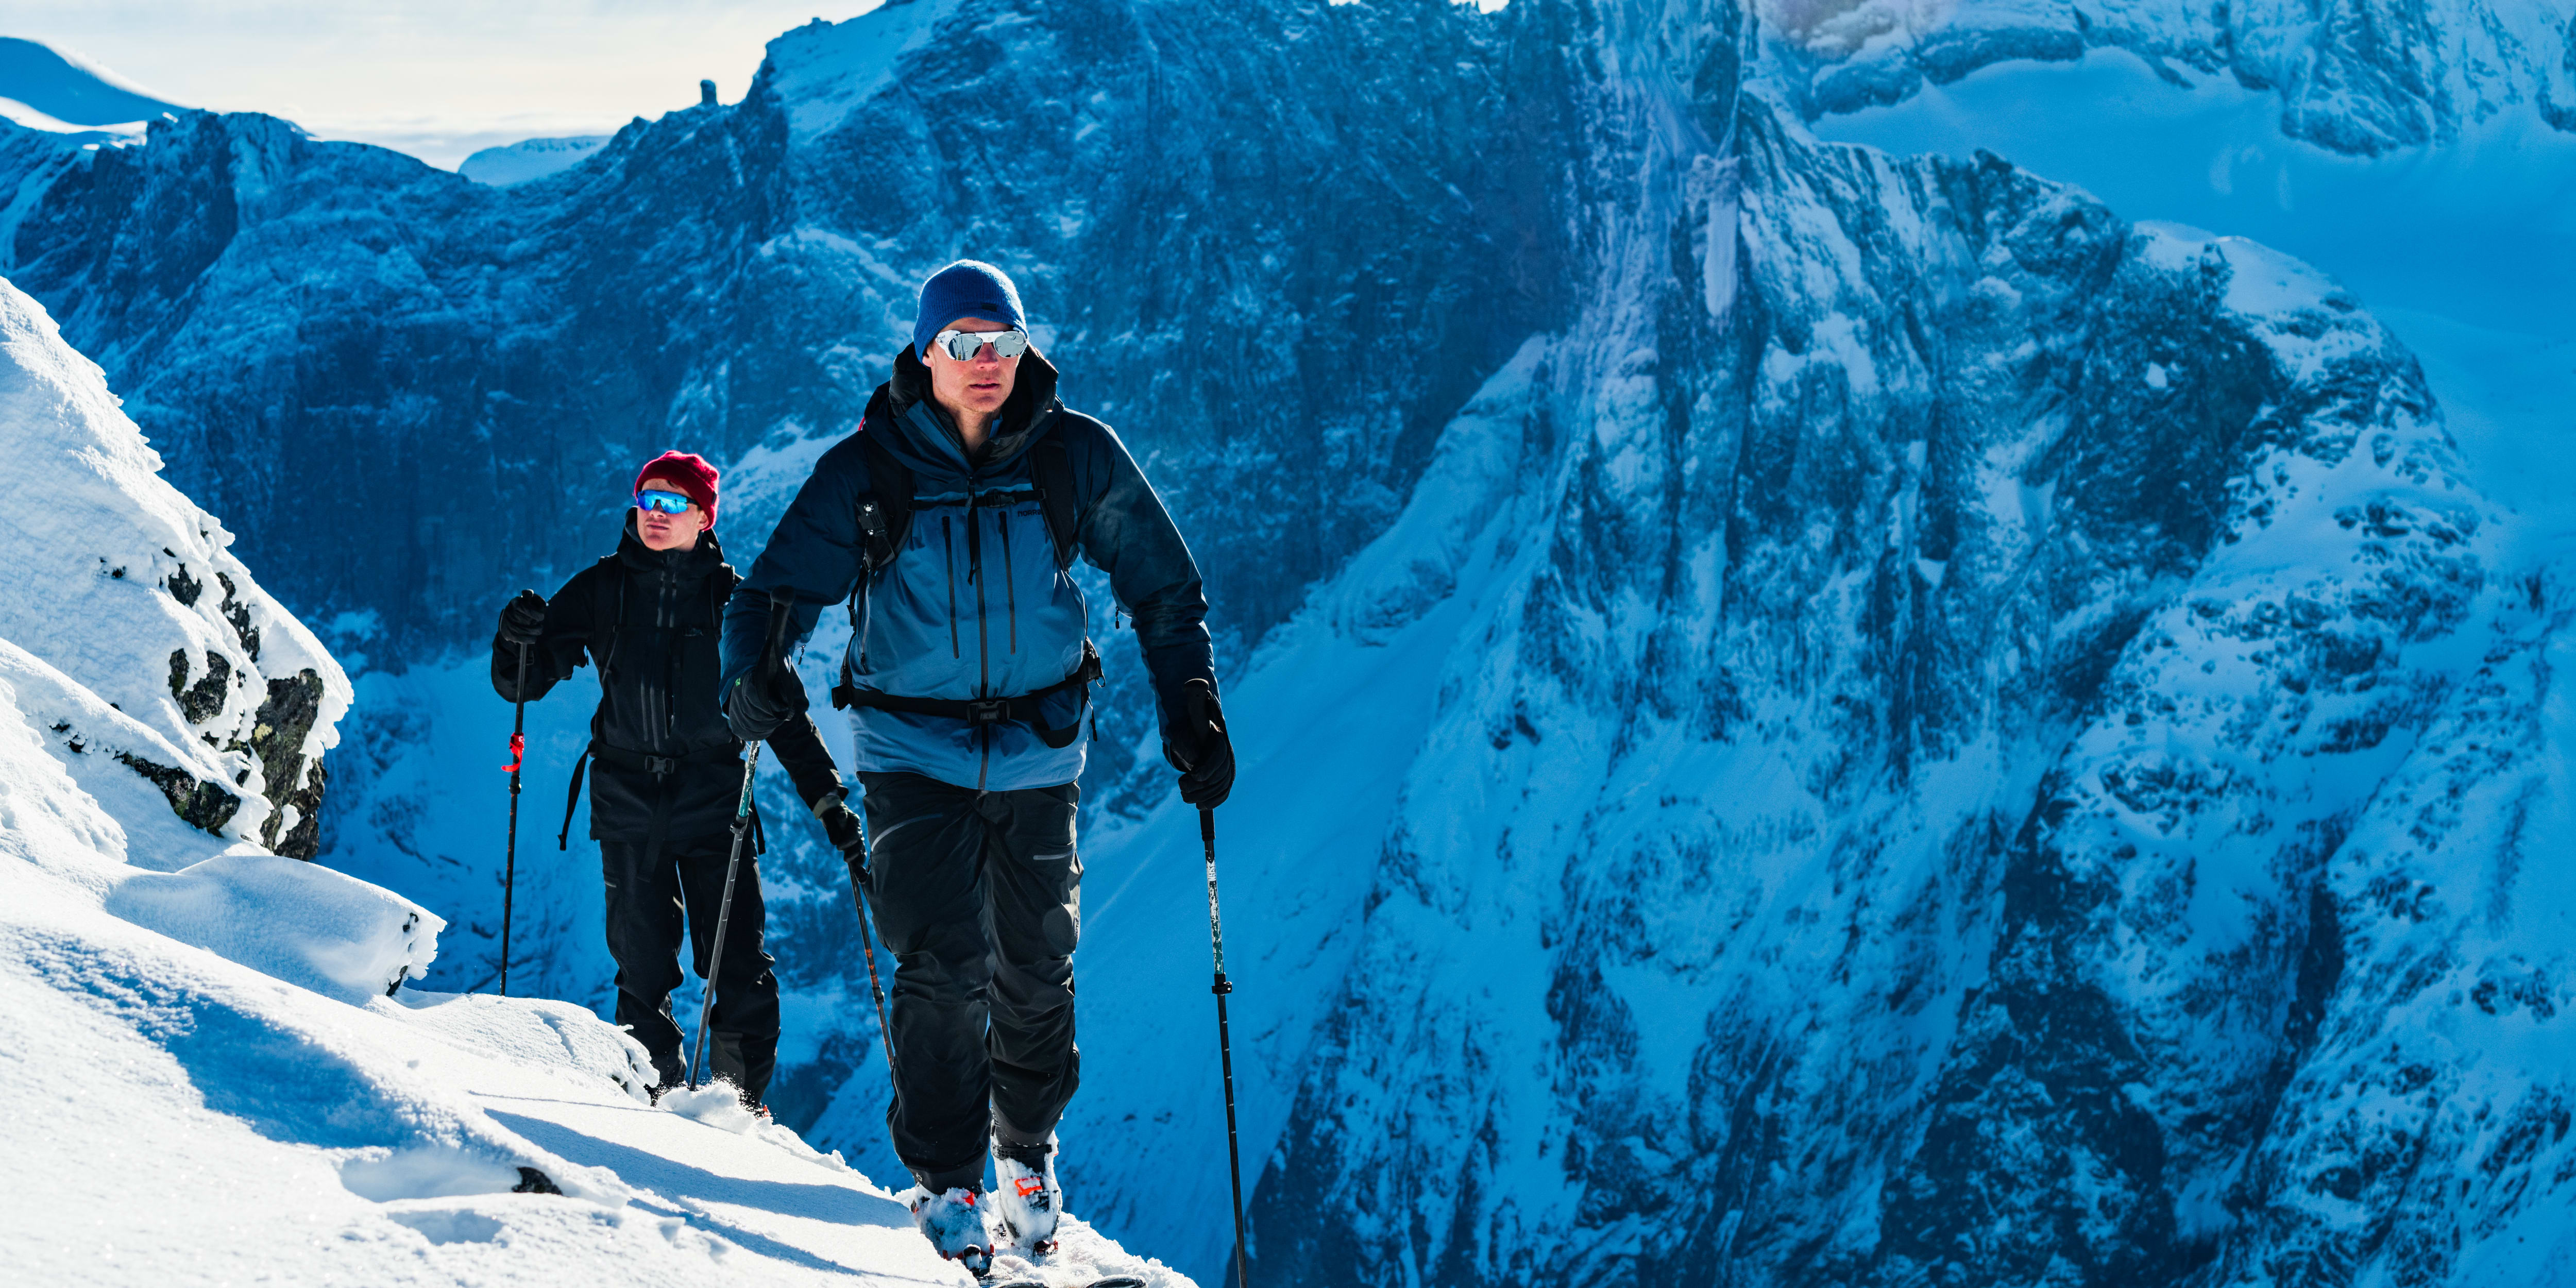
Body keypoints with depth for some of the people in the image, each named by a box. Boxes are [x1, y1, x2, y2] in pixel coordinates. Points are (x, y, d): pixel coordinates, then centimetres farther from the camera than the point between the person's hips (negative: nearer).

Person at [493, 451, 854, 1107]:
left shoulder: (731, 597, 4)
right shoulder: (601, 590, 6)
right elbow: (526, 683, 6)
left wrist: (827, 799, 4)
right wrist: (518, 642, -17)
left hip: (714, 799, -1)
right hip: (628, 802, 1)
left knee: (740, 966, -6)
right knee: (642, 967, 2)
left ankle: (743, 1101, 5)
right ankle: (655, 1096, 14)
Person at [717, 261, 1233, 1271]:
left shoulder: (1076, 458, -4)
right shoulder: (867, 472, -7)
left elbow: (1161, 585, 7)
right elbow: (781, 585, -5)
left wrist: (1190, 707, 0)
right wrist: (753, 676, -26)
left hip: (1038, 751, 2)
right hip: (914, 752, -2)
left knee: (1036, 970, 10)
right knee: (943, 968, -12)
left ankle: (1027, 1150, 34)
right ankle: (944, 1185, 1)